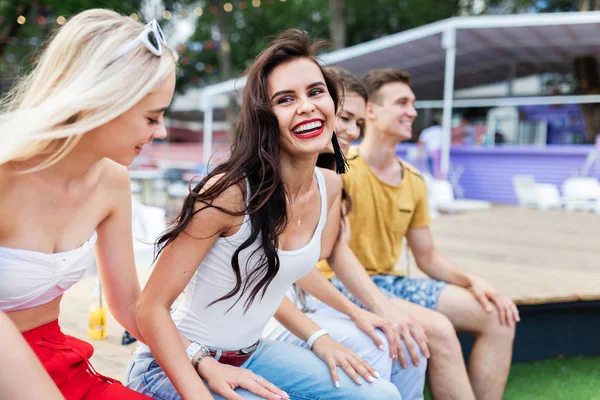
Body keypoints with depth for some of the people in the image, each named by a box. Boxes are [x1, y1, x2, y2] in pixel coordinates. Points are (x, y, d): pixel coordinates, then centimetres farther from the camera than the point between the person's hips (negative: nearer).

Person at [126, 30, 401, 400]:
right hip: (175, 366, -7)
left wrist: (318, 338, -1)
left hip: (251, 356, 7)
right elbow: (151, 308, -21)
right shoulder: (231, 192, -23)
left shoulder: (330, 187, -2)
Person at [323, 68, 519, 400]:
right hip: (346, 285, -7)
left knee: (498, 317, -4)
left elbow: (428, 257, 14)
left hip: (390, 282, 8)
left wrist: (471, 281, -4)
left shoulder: (414, 182, 8)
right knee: (438, 329, -30)